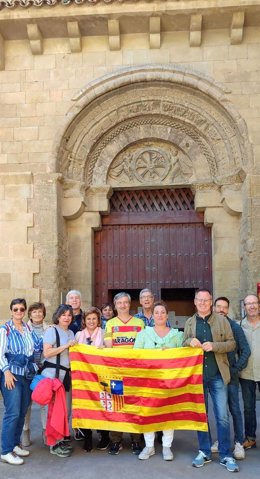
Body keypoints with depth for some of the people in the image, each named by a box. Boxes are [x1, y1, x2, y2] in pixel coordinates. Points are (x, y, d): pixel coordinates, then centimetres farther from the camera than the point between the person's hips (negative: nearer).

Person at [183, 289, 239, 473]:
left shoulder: (222, 320, 0)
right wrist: (190, 342, -10)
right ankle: (204, 452, 22)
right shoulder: (189, 323, 8)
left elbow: (232, 343, -2)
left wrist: (214, 346, -18)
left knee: (222, 416, 0)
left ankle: (226, 455, 12)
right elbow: (184, 346, 12)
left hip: (218, 375, -2)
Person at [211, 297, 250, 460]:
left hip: (230, 375, -2)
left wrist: (236, 369, -7)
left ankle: (239, 443, 12)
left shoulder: (235, 327, -3)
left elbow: (245, 350, -2)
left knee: (234, 409, 2)